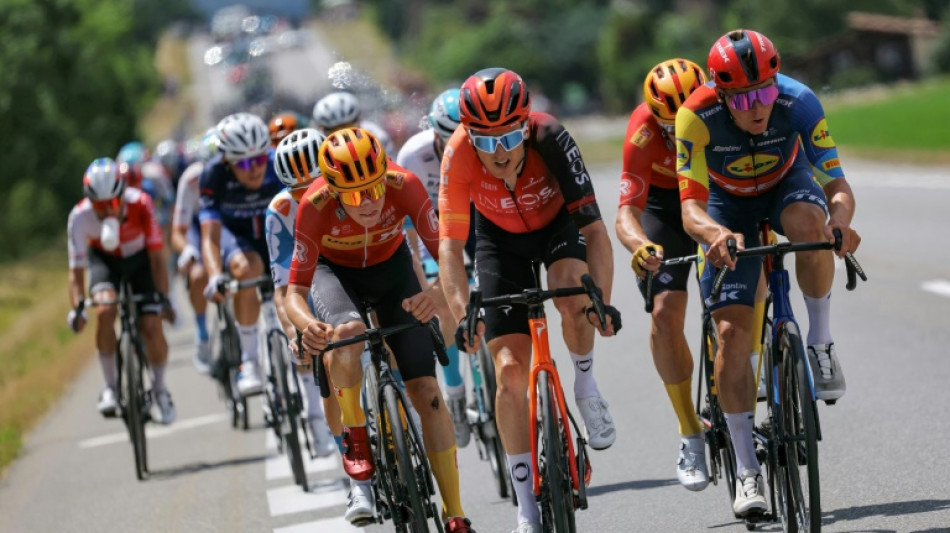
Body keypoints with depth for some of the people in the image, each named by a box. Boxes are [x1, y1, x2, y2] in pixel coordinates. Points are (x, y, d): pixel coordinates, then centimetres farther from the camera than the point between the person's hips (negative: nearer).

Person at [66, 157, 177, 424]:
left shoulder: (140, 204, -33)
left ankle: (160, 388, 14)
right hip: (104, 259, 0)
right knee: (105, 310, -29)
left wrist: (162, 298, -35)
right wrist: (77, 308, -38)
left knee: (152, 326, -13)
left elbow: (156, 256, -27)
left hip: (139, 259, 0)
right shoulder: (80, 216, -30)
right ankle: (110, 386, -13)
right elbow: (76, 269, -24)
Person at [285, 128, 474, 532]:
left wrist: (436, 291, -55)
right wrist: (307, 325, -53)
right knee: (347, 334, -37)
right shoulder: (315, 206, -35)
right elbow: (295, 291, -31)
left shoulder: (404, 185, -34)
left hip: (391, 267, 1)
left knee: (426, 390, -8)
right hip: (334, 271, -1)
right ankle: (354, 434, -9)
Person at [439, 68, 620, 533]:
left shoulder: (550, 139, -36)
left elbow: (593, 228, -36)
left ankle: (586, 388, -3)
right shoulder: (459, 154, -33)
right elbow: (450, 245, -33)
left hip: (558, 224, -1)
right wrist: (462, 314, -48)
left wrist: (602, 301, -48)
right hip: (500, 237, 1)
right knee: (509, 368, -8)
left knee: (571, 296, -35)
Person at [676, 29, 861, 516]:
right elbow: (691, 208, -35)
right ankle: (746, 471, -2)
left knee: (808, 225, -38)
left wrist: (840, 220, -53)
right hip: (728, 202, 0)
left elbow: (838, 187, -30)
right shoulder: (696, 116, -34)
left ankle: (821, 342, -14)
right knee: (732, 330, -11)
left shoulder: (798, 102, -32)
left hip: (786, 182, 0)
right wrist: (718, 235, -58)